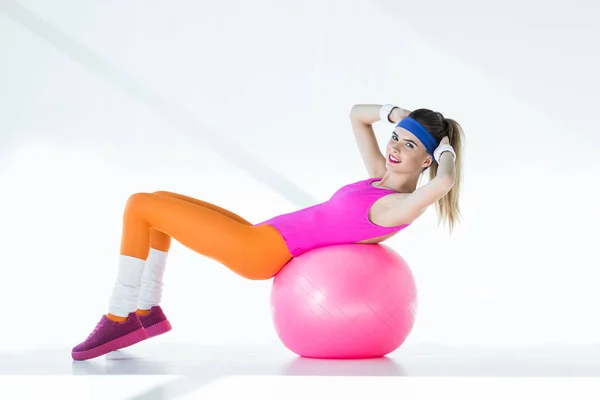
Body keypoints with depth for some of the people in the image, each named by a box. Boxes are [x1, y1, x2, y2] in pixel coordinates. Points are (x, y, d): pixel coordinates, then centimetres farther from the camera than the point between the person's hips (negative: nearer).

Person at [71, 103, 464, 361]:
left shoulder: (402, 207, -16)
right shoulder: (382, 178, 11)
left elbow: (445, 181, -37)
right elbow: (356, 115, 22)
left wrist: (446, 146, -16)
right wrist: (396, 113, 6)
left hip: (262, 250, -10)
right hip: (264, 241, 10)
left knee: (140, 206, -6)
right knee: (156, 201, 20)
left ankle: (121, 318, 1)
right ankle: (147, 311, 16)